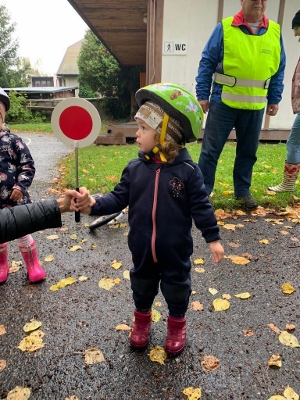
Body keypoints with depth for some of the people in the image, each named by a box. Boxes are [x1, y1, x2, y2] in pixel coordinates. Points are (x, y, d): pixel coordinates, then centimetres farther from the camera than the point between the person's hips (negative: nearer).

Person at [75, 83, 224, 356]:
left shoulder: (188, 171, -15)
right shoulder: (135, 168, -6)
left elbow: (201, 207, -10)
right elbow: (118, 198, -6)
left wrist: (213, 238, -7)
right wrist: (93, 206, -21)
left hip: (176, 251, -3)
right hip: (142, 249, 3)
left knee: (176, 290, 18)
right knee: (141, 287, 23)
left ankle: (177, 325, 47)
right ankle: (142, 320, 52)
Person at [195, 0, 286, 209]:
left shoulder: (275, 31, 7)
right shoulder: (224, 28, -3)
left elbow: (279, 70, 13)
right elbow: (207, 63, -2)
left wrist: (275, 99, 9)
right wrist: (202, 95, -7)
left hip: (255, 106, 4)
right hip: (223, 102, -3)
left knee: (248, 152, 12)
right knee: (211, 150, 0)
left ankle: (243, 190, 27)